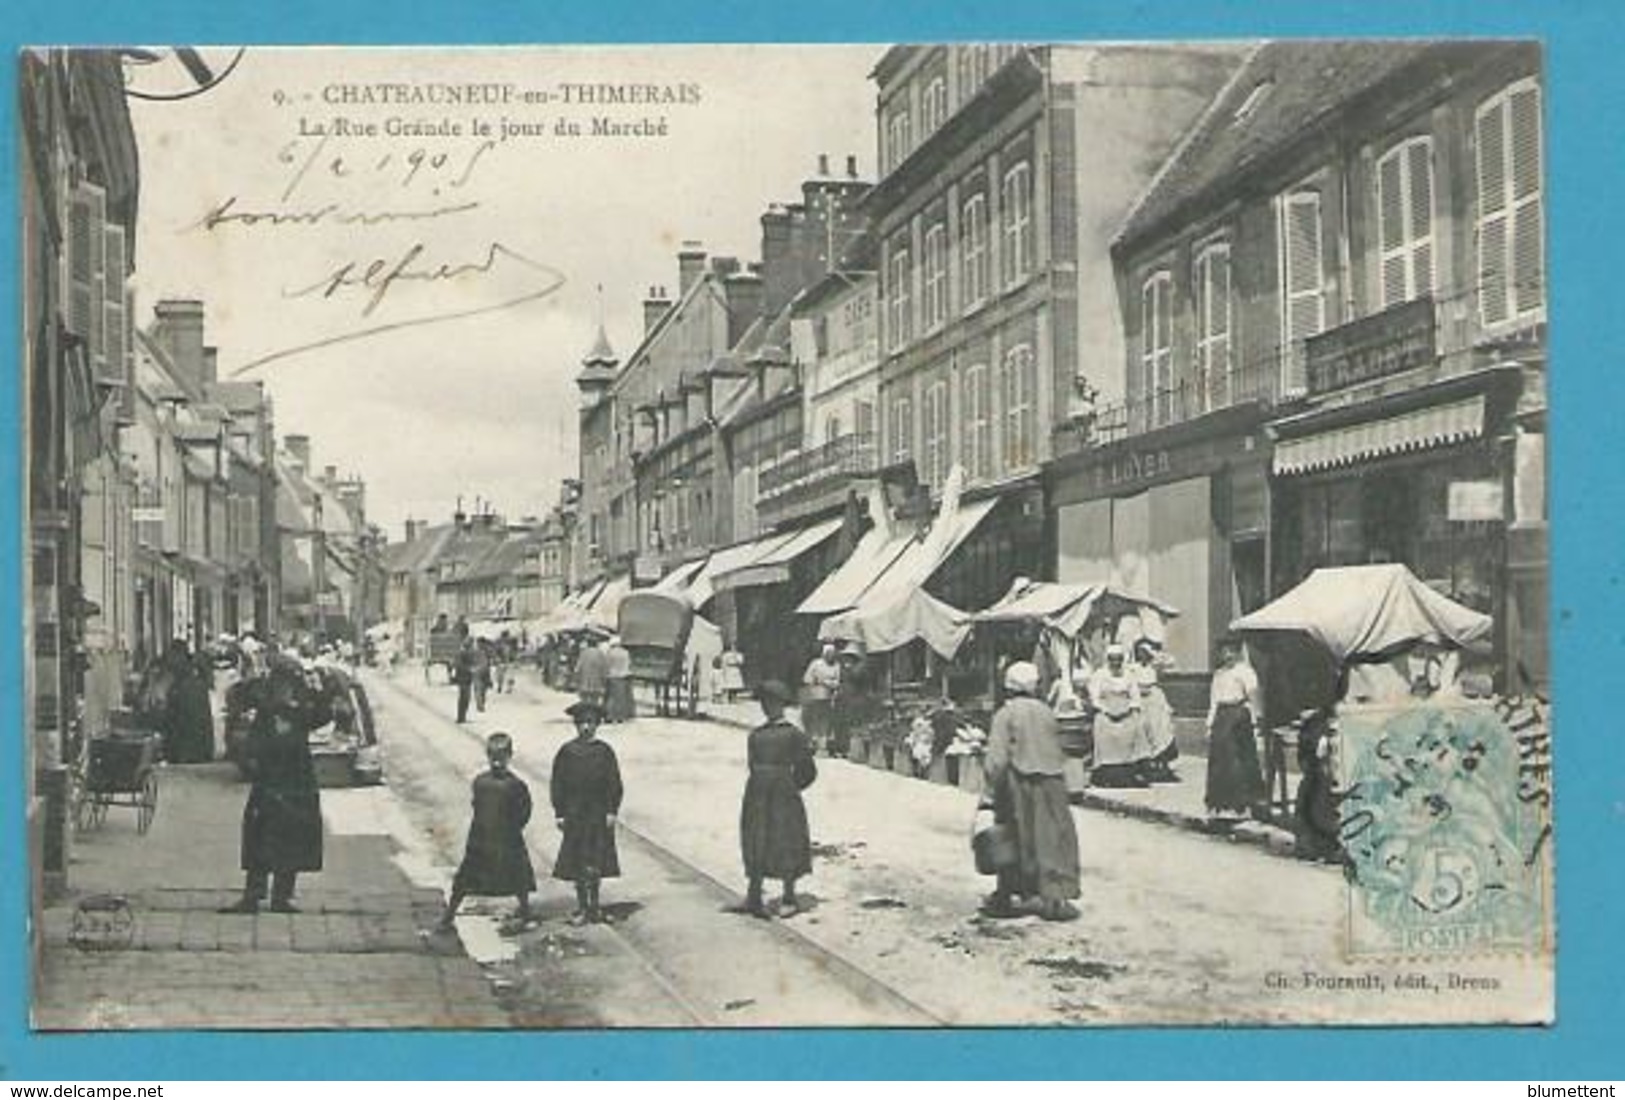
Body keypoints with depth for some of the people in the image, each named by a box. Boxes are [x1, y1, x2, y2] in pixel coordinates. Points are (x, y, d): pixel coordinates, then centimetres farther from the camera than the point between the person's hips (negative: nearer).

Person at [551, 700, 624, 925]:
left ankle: (594, 905, 19)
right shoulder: (567, 752, -1)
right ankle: (582, 907, 14)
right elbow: (558, 784, 1)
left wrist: (612, 811, -5)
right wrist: (559, 813, -3)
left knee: (595, 864, 4)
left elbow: (614, 783, 1)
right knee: (576, 863, 3)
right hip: (574, 814, 0)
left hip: (598, 814, 0)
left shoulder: (604, 752, -1)